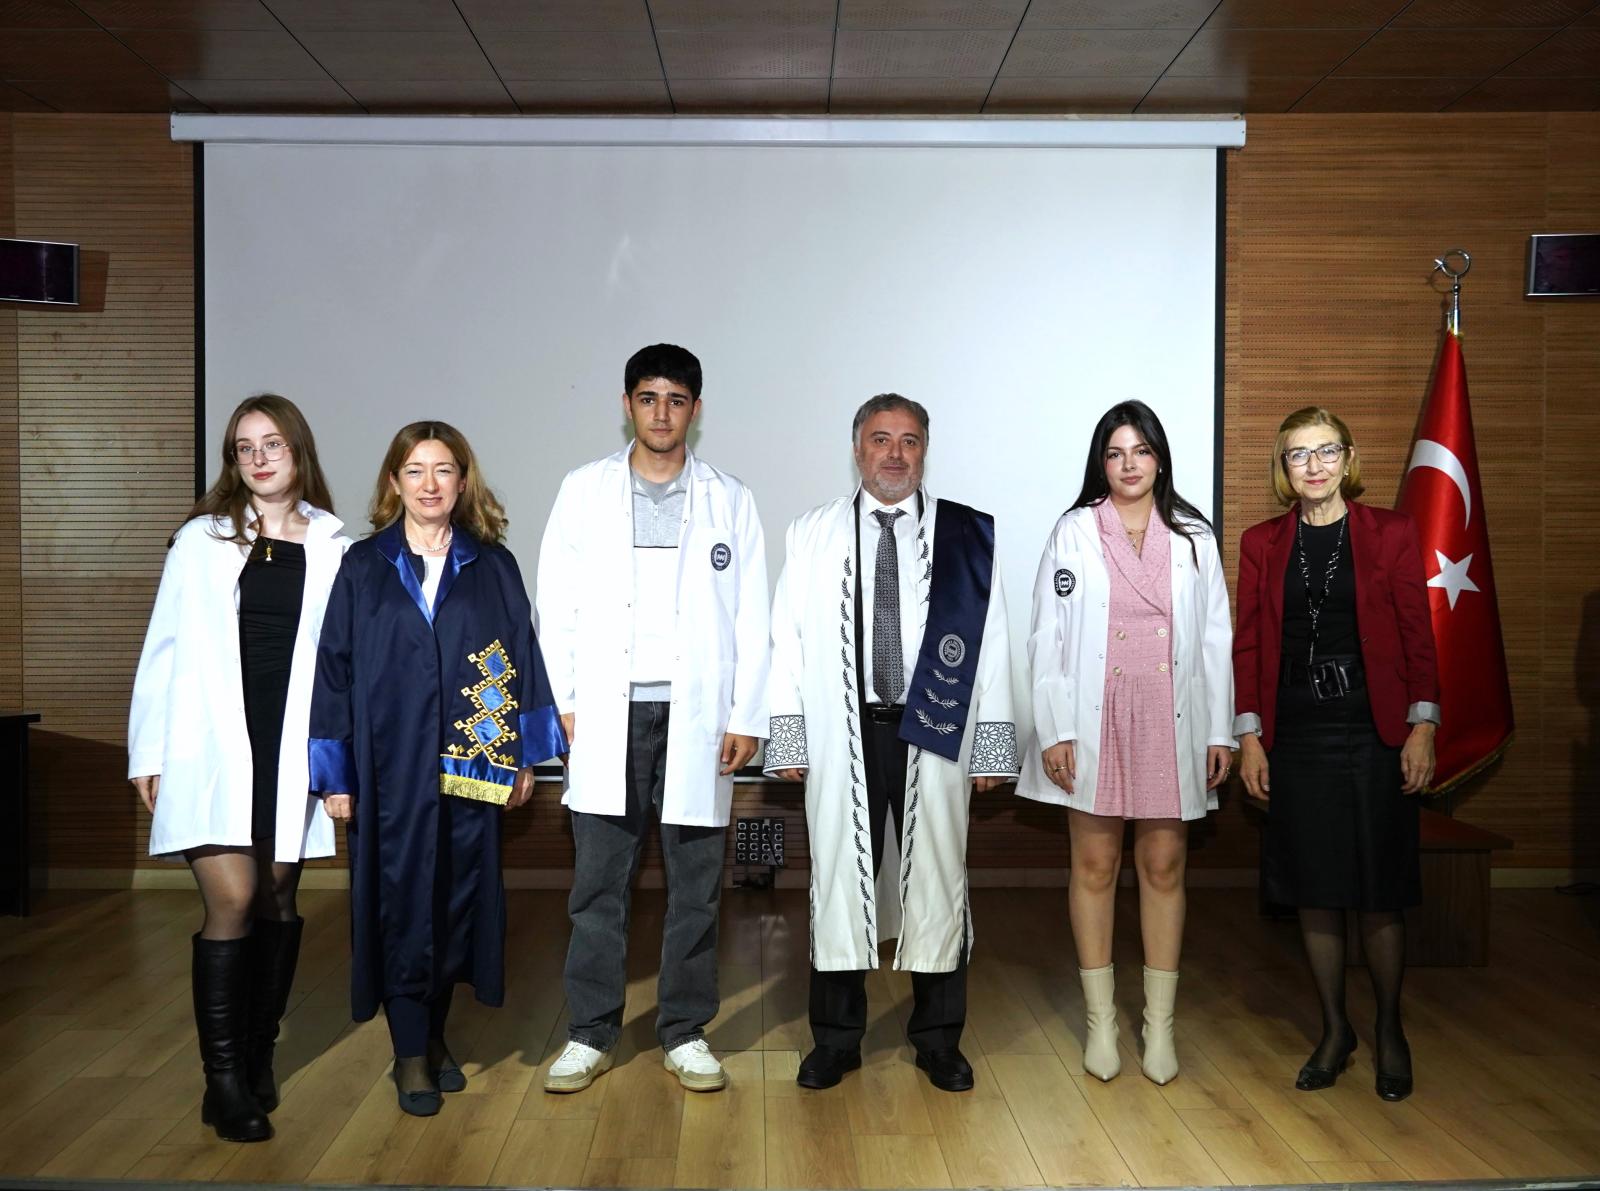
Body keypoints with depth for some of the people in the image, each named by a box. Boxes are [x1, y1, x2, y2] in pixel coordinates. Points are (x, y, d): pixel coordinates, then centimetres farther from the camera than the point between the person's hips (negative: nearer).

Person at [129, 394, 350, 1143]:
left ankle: (259, 1054, 25)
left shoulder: (333, 546, 3)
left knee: (278, 897, 9)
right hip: (216, 747, -1)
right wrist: (148, 751, 2)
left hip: (293, 746, 1)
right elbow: (165, 647, 5)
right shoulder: (201, 540, 4)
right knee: (233, 900, -8)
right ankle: (223, 1078, 2)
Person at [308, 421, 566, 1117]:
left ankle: (434, 1034, 27)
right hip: (390, 767, -1)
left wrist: (525, 756, 4)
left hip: (470, 766, 1)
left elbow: (522, 660, 7)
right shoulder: (363, 568, 2)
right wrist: (335, 774, -3)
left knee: (457, 897, 8)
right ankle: (409, 1054, 15)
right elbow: (334, 668, 1)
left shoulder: (493, 567, 5)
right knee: (401, 903, 3)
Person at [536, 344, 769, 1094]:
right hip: (609, 715, 0)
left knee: (695, 885, 6)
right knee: (598, 883, 3)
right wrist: (565, 701, -2)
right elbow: (556, 604, 6)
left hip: (696, 715, 0)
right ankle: (590, 1034, 15)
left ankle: (685, 1033, 18)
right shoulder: (584, 490, 8)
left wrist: (746, 716, -2)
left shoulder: (729, 500, 8)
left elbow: (750, 618, 5)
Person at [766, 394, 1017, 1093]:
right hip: (841, 738, 1)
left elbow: (990, 642, 2)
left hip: (934, 734, 0)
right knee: (840, 877, 7)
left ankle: (939, 1040, 23)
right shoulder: (811, 535, 7)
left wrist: (991, 744, -2)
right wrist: (788, 738, -1)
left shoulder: (967, 536, 4)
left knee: (935, 879, 7)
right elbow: (787, 640, 5)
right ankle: (836, 1039, 22)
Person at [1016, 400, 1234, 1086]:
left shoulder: (1194, 537, 8)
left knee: (1164, 868, 5)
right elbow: (1047, 637, 0)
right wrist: (1053, 730, -7)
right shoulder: (1073, 533, 3)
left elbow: (1216, 638, 7)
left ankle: (1159, 1023, 17)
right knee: (1094, 867, 5)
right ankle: (1100, 1021, 17)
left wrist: (1220, 732, 2)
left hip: (1171, 724, 1)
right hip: (1094, 721, -1)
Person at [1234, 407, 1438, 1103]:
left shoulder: (1391, 534, 2)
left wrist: (1422, 726, -6)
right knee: (1314, 895, 7)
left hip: (1374, 736, -2)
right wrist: (1249, 736, 1)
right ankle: (1334, 1031, 24)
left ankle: (1389, 1032, 24)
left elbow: (1418, 634, 1)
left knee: (1378, 896, 3)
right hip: (1295, 739, 2)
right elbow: (1248, 644, 6)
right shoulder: (1261, 544, 7)